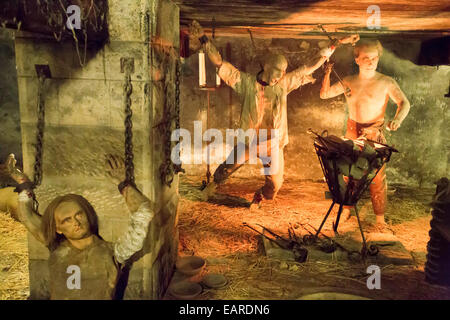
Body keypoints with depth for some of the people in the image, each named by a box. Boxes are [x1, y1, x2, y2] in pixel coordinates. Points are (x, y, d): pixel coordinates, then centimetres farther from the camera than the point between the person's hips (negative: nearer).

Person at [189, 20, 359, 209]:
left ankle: (258, 197, 42)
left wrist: (335, 44, -2)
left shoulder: (284, 84, -3)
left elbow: (312, 66, -1)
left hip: (273, 143, 2)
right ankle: (214, 184, 47)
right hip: (248, 140, -2)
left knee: (275, 184, 8)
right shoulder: (246, 82, -10)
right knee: (227, 169, 12)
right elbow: (220, 63, -12)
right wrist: (204, 40, -19)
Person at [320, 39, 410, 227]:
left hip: (374, 134, -3)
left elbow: (404, 103, -15)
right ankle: (347, 208, 28)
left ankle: (380, 215, 15)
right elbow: (324, 94, 8)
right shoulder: (348, 82, 5)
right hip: (352, 132, 4)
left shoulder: (386, 83, -7)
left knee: (377, 176, 1)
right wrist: (327, 75, -8)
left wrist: (398, 119, -35)